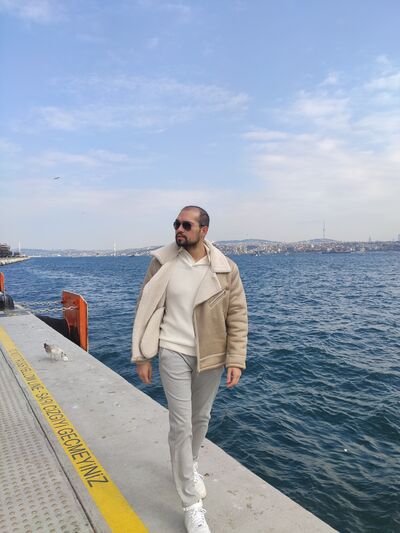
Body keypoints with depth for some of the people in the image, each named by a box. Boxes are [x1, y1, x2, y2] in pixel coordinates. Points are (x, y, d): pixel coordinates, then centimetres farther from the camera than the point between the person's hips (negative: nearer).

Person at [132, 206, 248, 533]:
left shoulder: (225, 269, -8)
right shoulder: (163, 263, -8)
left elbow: (237, 316, -4)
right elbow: (146, 310, -3)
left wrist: (236, 360, -9)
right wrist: (142, 357, -3)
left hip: (210, 355, 2)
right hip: (173, 353, -1)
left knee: (201, 418, 20)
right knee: (181, 424, 0)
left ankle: (189, 467, 50)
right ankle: (192, 503, 19)